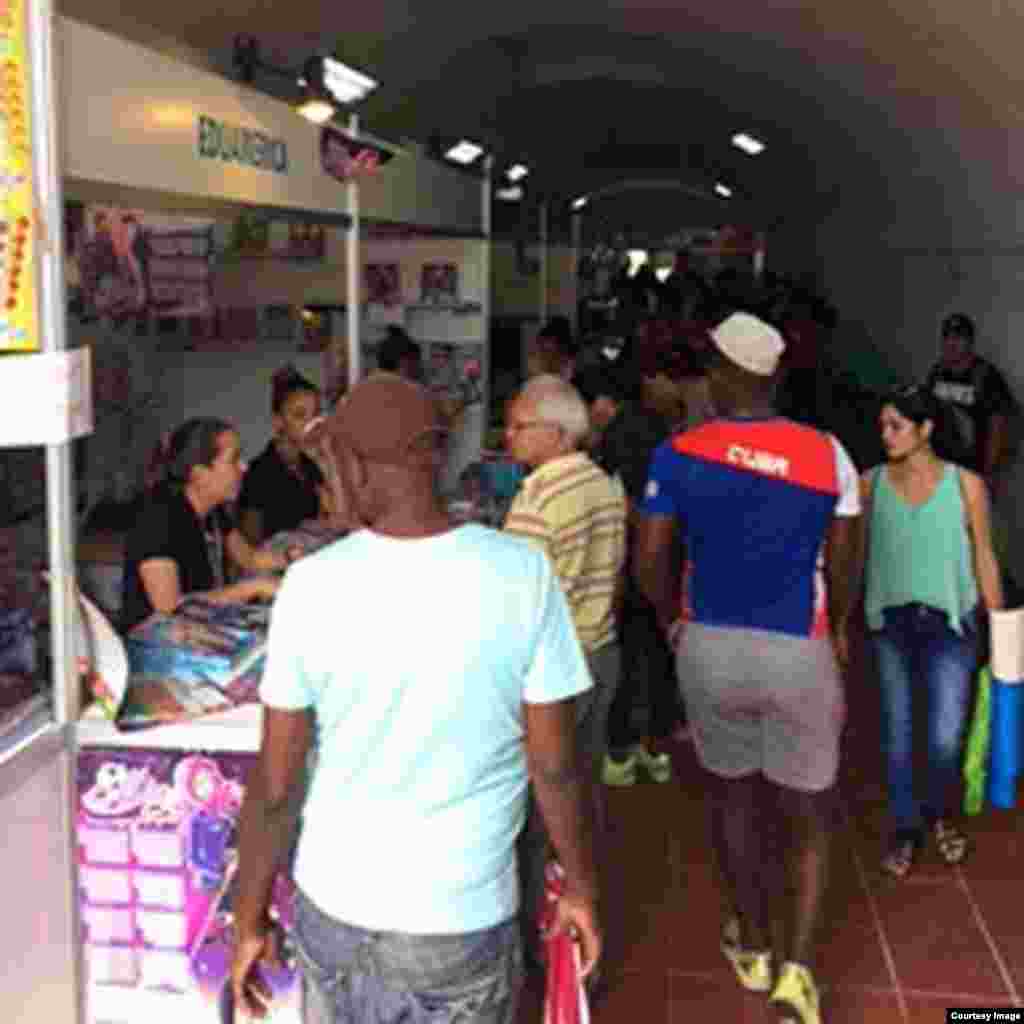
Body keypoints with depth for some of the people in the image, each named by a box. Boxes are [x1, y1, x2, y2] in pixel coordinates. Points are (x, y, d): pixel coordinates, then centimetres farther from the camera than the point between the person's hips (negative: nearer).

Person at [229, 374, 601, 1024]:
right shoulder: (523, 574, -15)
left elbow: (274, 786, -9)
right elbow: (556, 767, -9)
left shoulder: (313, 584, -13)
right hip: (461, 922, -1)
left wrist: (251, 919, 5)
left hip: (332, 909, 2)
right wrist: (583, 890, 6)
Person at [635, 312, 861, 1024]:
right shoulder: (828, 454, -7)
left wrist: (672, 618, 14)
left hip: (710, 646, 1)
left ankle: (753, 944, 34)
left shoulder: (679, 454, -8)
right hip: (799, 652, -1)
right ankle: (799, 965, 2)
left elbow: (649, 562, -5)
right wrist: (839, 630, 21)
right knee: (808, 813, 14)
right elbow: (843, 566, 2)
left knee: (732, 793, 20)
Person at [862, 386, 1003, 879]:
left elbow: (983, 558, 0)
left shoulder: (966, 484, -7)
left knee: (946, 739, -3)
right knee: (897, 734, 9)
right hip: (890, 624, 1)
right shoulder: (870, 484, -4)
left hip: (950, 624, -1)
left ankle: (939, 814, 29)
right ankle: (905, 828, 30)